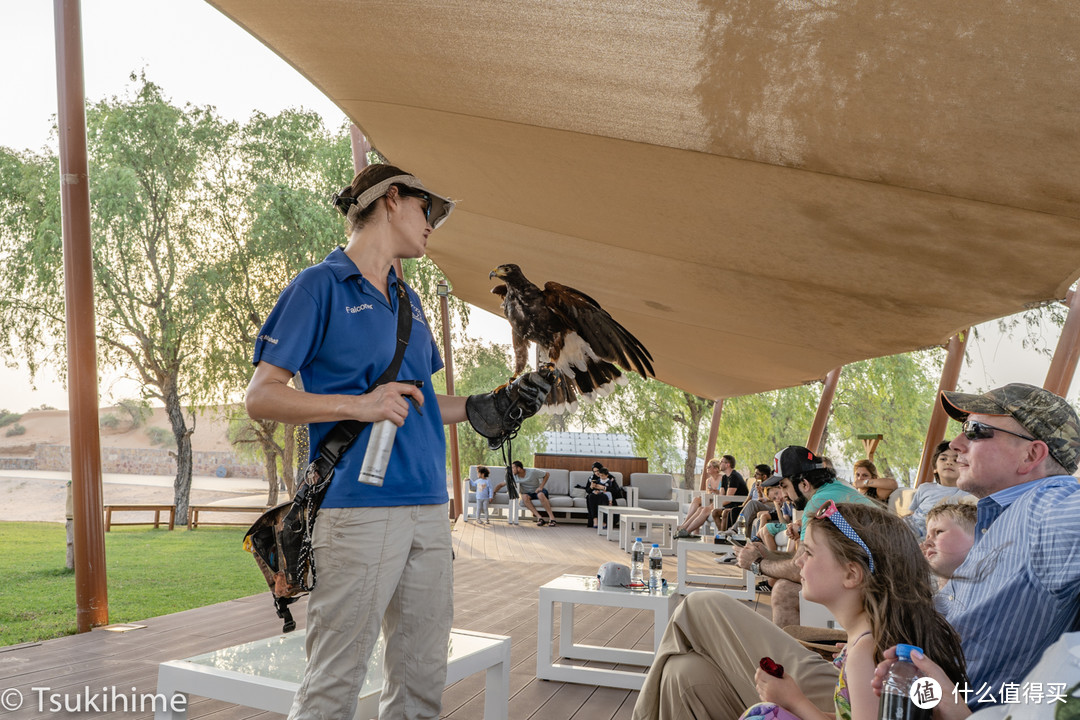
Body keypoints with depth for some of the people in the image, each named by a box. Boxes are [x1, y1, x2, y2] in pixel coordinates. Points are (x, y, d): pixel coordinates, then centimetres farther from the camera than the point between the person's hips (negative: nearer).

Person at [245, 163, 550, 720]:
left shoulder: (408, 299, 19)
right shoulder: (320, 286, -2)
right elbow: (260, 396, -6)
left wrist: (482, 410, 12)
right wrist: (359, 405, -16)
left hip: (428, 508, 7)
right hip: (358, 509, -7)